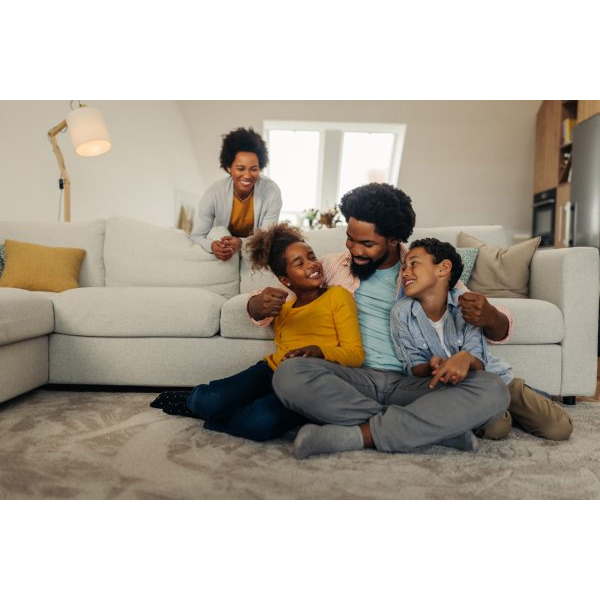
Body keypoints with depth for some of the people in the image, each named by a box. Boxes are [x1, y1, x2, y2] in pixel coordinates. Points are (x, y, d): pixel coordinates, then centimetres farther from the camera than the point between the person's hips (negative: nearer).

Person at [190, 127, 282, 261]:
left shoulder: (272, 191, -28)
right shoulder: (214, 193, -26)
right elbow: (196, 236, -20)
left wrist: (241, 243, -45)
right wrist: (212, 245, -44)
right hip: (223, 238, -1)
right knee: (218, 232, -28)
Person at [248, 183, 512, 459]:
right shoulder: (333, 266, 11)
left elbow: (501, 329, 10)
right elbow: (258, 307, 13)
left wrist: (490, 318, -16)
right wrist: (259, 304, -13)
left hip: (410, 383, 0)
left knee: (493, 391, -25)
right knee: (289, 374, -31)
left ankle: (357, 435, -25)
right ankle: (437, 426, -21)